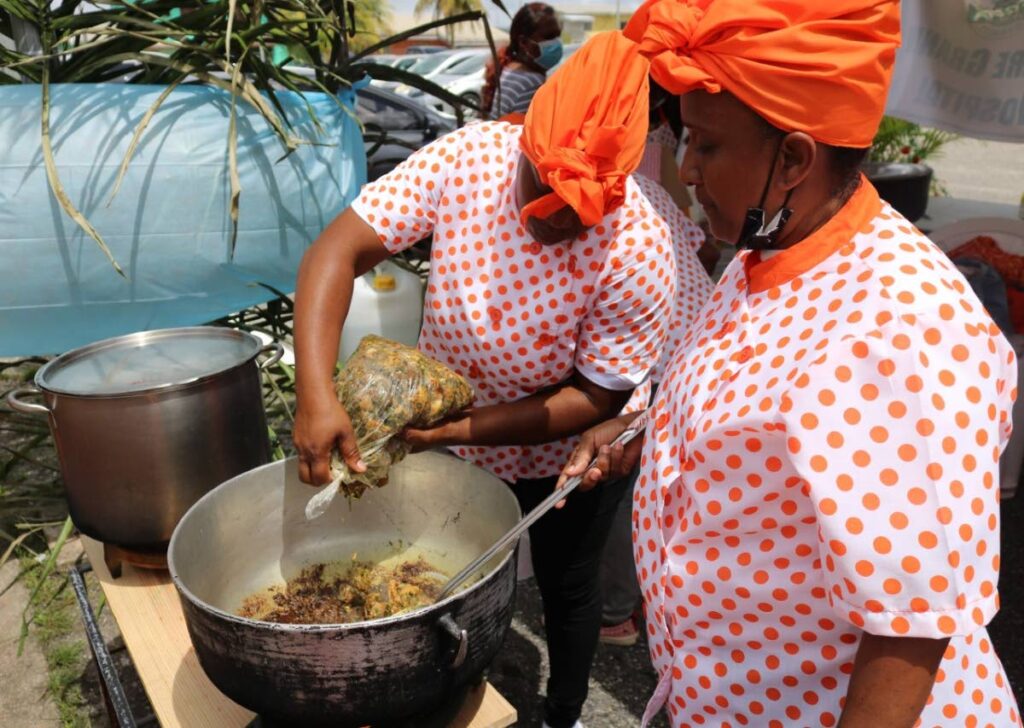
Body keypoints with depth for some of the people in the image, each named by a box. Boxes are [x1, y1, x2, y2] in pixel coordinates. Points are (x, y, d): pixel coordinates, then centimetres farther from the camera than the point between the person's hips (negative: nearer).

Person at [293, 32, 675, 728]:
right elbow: (338, 251, -27)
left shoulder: (637, 252, -33)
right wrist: (316, 395, -40)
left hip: (561, 454, -3)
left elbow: (595, 398, -25)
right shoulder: (467, 157, -26)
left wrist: (454, 430, -31)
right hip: (446, 424, 3)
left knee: (566, 589, 21)